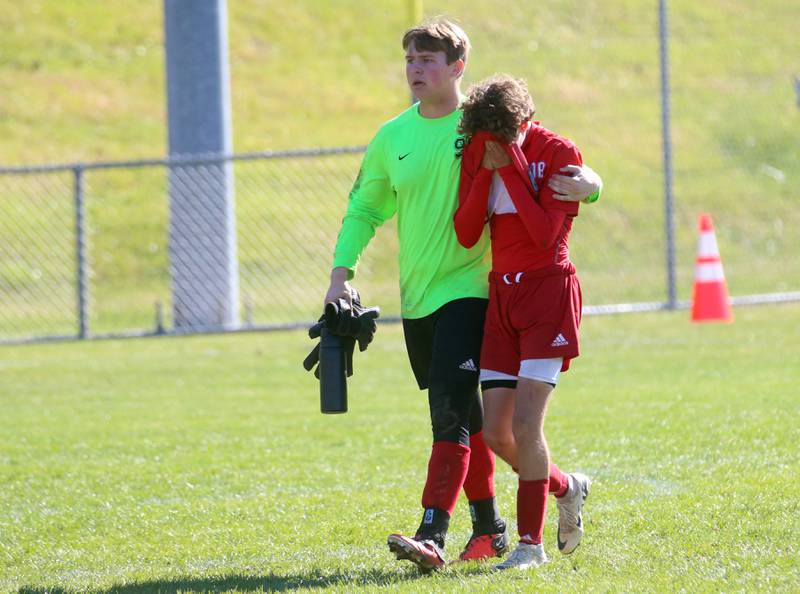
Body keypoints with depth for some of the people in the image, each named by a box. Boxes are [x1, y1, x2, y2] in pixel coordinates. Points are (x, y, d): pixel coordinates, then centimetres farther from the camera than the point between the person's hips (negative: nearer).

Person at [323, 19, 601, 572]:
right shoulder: (392, 138, 8)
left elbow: (554, 163, -1)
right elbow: (364, 208, 18)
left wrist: (586, 184, -25)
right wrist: (342, 272, 5)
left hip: (470, 289, -6)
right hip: (417, 297, 6)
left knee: (451, 415, -17)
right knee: (464, 417, 15)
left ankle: (432, 536, -24)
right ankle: (489, 525, 27)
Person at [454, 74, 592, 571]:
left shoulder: (558, 153, -10)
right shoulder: (479, 153, 5)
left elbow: (545, 232, -19)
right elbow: (465, 233, 0)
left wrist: (511, 167, -18)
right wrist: (485, 171, -11)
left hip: (548, 292, -6)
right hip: (501, 296, 6)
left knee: (526, 425, -14)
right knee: (496, 433, 2)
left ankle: (532, 543, -5)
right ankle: (566, 488, 29)